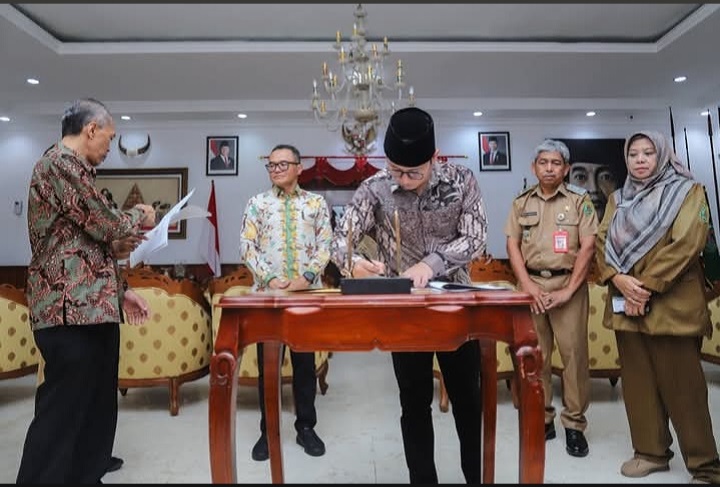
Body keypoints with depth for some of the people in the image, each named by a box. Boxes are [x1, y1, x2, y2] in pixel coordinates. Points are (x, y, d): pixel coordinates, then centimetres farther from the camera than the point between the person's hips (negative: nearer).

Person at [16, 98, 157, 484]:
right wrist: (139, 215, 6)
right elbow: (104, 225, -15)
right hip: (72, 308, -10)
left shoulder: (68, 166, 22)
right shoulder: (62, 162, -10)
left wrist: (120, 292, 18)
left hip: (90, 306, 10)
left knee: (96, 405, 18)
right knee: (63, 411, -2)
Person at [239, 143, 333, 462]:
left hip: (307, 292, 0)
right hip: (267, 292, 0)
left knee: (305, 361, 9)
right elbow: (247, 246, -1)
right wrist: (270, 279, -13)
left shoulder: (316, 203, 6)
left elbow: (325, 245, 1)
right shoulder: (257, 203, 5)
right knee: (267, 363, 7)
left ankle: (306, 427, 25)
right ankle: (267, 431, 23)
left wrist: (307, 277, -13)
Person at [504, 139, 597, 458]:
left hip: (568, 284, -2)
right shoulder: (521, 203, 10)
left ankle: (575, 424, 13)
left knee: (573, 353, -1)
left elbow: (588, 247, -3)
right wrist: (528, 286, -7)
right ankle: (541, 418, 19)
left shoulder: (580, 200, 4)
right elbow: (512, 245, 4)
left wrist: (569, 290, -10)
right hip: (531, 284, 2)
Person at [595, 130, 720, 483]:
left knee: (681, 385, -1)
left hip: (671, 304, -4)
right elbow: (601, 241, 5)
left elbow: (686, 244, -11)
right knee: (638, 381, 9)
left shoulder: (687, 191, 2)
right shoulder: (618, 199, 15)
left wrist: (647, 286, -16)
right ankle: (650, 451, 22)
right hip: (625, 302, 5)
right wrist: (619, 279, -12)